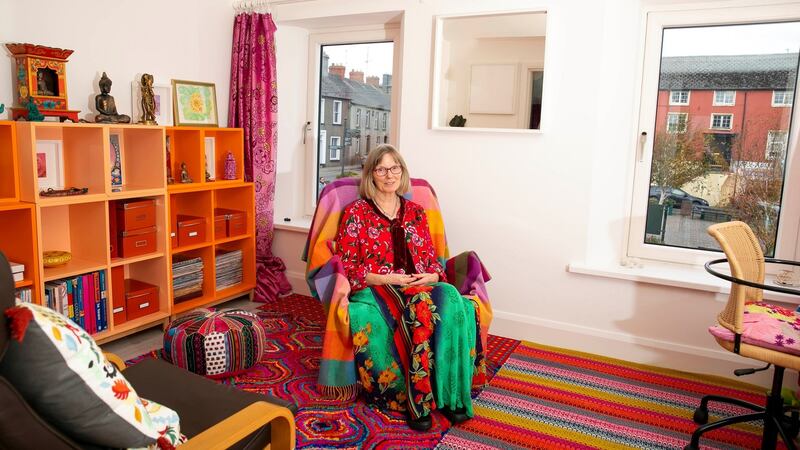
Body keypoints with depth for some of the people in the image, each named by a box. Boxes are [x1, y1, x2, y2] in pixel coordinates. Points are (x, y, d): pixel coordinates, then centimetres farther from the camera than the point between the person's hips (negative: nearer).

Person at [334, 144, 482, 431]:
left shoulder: (416, 213, 17)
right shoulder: (356, 212, 4)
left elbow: (431, 259, 16)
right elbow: (346, 267, -1)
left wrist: (433, 275, -8)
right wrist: (386, 278, -14)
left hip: (420, 287, 4)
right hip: (374, 290, -4)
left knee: (452, 302, -31)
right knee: (420, 306, -36)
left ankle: (450, 394, -25)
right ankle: (418, 400, -29)